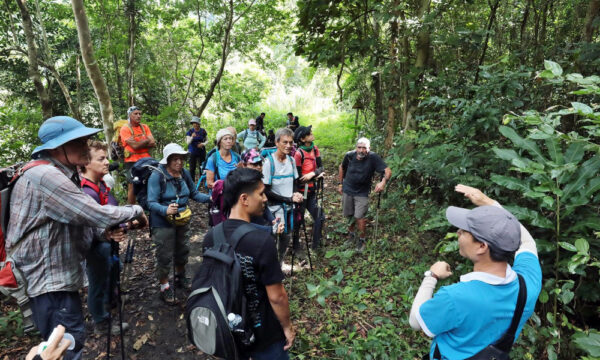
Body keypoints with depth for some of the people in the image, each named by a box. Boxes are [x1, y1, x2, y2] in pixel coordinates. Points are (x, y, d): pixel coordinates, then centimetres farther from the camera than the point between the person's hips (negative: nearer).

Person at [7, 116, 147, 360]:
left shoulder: (61, 176, 11)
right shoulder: (46, 176, -23)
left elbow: (79, 223, 11)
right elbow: (97, 215, -26)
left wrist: (105, 233, -6)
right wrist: (136, 211, -10)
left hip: (59, 276, 10)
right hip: (49, 280, -10)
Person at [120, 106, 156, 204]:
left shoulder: (145, 127, 10)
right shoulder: (125, 129, -3)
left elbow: (153, 144, 0)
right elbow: (134, 146, -14)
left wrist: (138, 143, -12)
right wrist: (147, 141, -3)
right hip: (132, 161, -4)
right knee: (132, 187, -1)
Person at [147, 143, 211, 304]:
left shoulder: (185, 173, -4)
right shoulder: (157, 176, -21)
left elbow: (194, 193, 6)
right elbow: (152, 203, -23)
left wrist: (209, 198, -10)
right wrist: (166, 210, -41)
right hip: (163, 223, -6)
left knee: (182, 250, 22)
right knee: (165, 256, 3)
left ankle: (180, 277, 48)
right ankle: (164, 287, 26)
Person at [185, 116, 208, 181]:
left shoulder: (203, 131, 0)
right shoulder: (190, 131, -3)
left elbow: (207, 140, 9)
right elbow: (188, 142, -10)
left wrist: (203, 144, -12)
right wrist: (192, 137, -30)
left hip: (201, 152, 1)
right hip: (192, 152, -1)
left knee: (201, 168, 1)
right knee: (192, 168, -3)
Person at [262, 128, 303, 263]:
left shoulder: (291, 160, 4)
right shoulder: (269, 162, -15)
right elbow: (266, 191, -15)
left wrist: (297, 195, -7)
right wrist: (289, 198, -16)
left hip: (289, 207, 6)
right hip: (275, 209, -6)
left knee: (286, 238, 16)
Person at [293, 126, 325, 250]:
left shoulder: (315, 149, 1)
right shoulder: (299, 153, -21)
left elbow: (321, 167, 0)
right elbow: (298, 177, -18)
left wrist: (312, 174, -20)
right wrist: (317, 176, -12)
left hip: (311, 190, 7)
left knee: (319, 217, 10)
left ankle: (316, 246, 27)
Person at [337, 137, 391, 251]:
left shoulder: (373, 158, -22)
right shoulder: (349, 155, -14)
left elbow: (388, 171, -28)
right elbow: (342, 167, 6)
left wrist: (383, 182, -47)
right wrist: (340, 184, 9)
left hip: (362, 193, -3)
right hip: (347, 190, 3)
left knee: (360, 217, -7)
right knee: (349, 215, 16)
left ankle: (362, 239, 19)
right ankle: (351, 231, 47)